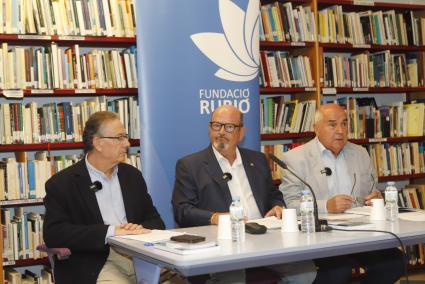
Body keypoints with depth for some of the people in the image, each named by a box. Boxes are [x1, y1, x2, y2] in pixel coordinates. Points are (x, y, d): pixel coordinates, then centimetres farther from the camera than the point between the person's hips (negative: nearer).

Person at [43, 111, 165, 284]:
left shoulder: (132, 175, 16)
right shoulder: (62, 184, 0)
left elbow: (156, 221, 17)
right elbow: (54, 233, -12)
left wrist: (141, 229, -8)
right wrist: (111, 231, -18)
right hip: (96, 265, -4)